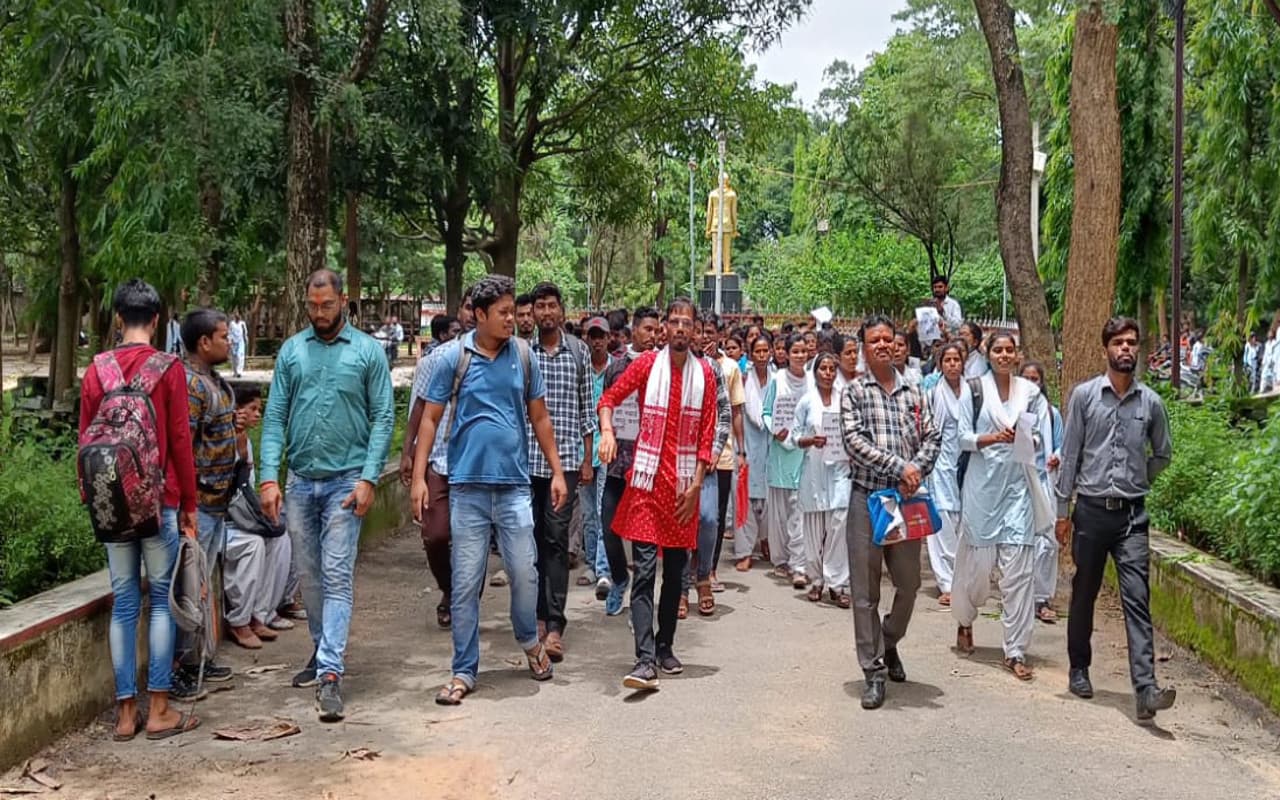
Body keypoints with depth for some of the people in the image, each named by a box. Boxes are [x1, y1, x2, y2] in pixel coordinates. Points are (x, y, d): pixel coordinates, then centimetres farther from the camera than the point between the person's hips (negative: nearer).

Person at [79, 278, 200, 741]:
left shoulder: (97, 370, 2)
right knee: (160, 600, 3)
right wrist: (189, 503, 1)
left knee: (123, 603, 8)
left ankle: (126, 711, 11)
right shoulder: (169, 369, -7)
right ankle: (159, 709, 5)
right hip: (159, 500, -3)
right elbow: (180, 440, -6)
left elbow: (85, 439, 6)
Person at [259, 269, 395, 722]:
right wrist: (269, 477, -4)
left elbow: (383, 418, -4)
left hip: (345, 481, -4)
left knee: (337, 576, -8)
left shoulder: (367, 352, -1)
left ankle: (330, 673, -11)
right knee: (309, 576, 13)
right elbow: (275, 416, 5)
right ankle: (322, 651, 30)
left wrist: (368, 479, -13)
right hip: (301, 481, 4)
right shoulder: (291, 351, 7)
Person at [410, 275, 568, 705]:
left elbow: (539, 417, 12)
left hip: (514, 484, 2)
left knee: (525, 573, 4)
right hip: (468, 485, -1)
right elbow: (430, 418, 1)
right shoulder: (454, 356, -2)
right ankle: (464, 670, 15)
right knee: (465, 583, 3)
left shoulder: (523, 355, 5)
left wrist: (557, 471, 9)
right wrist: (419, 478, -5)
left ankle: (530, 640, 33)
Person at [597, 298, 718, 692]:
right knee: (644, 569, -9)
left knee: (676, 570, 11)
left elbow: (707, 433, 3)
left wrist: (696, 484, -3)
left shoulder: (704, 374, 4)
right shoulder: (647, 364, -1)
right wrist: (607, 431, -21)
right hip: (647, 481, -3)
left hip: (684, 484, 3)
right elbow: (609, 398, 0)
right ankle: (646, 659, -14)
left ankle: (665, 647, 24)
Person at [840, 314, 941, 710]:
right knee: (865, 590, -1)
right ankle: (874, 671, 7)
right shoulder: (854, 392, 2)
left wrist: (916, 470, -12)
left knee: (909, 583, 10)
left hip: (906, 498, 3)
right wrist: (899, 467, -16)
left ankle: (889, 644, 36)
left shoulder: (913, 392, 12)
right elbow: (854, 441, -10)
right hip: (867, 498, -3)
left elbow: (932, 437, 6)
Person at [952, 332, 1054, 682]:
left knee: (1019, 568, -4)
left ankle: (1016, 652, 1)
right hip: (983, 483, -1)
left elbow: (1041, 439, 9)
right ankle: (964, 621, 37)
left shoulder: (1031, 391, 7)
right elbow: (964, 437, -1)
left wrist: (1027, 439, -13)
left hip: (1018, 485, 1)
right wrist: (993, 437, -17)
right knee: (976, 562, 7)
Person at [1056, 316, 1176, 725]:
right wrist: (1063, 510, 0)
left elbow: (1163, 454, 20)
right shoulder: (1084, 395, 0)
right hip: (1091, 510, 0)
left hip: (1132, 514, 0)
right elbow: (1070, 455, 0)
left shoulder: (1151, 402, 4)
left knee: (1137, 598, -9)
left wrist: (1137, 481, 12)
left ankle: (1145, 688, -15)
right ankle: (1079, 669, 29)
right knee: (1084, 594, 12)